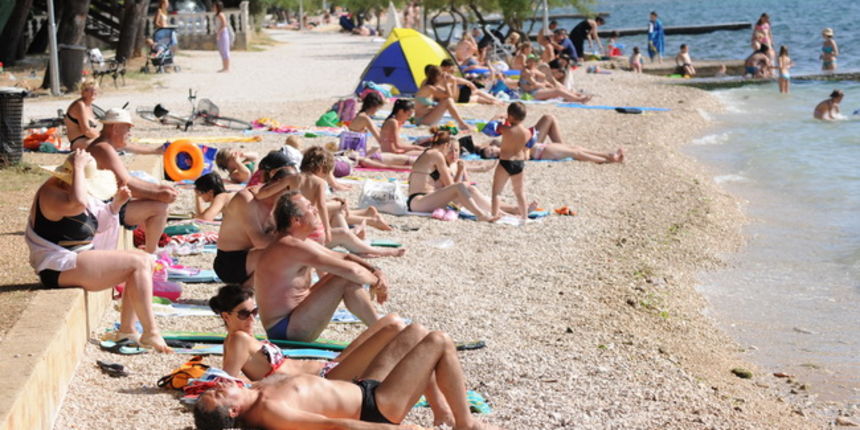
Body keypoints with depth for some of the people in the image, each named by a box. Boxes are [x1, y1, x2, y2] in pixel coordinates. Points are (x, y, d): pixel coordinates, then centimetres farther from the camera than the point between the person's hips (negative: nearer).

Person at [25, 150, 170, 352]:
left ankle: (127, 329, 5)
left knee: (144, 260, 7)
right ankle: (150, 333, -18)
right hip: (61, 267, -11)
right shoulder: (51, 194, -18)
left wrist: (116, 204, 5)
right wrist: (78, 167, -28)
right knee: (138, 263, -18)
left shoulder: (70, 190, 12)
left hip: (81, 258, 11)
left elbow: (98, 224, 23)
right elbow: (78, 203, -41)